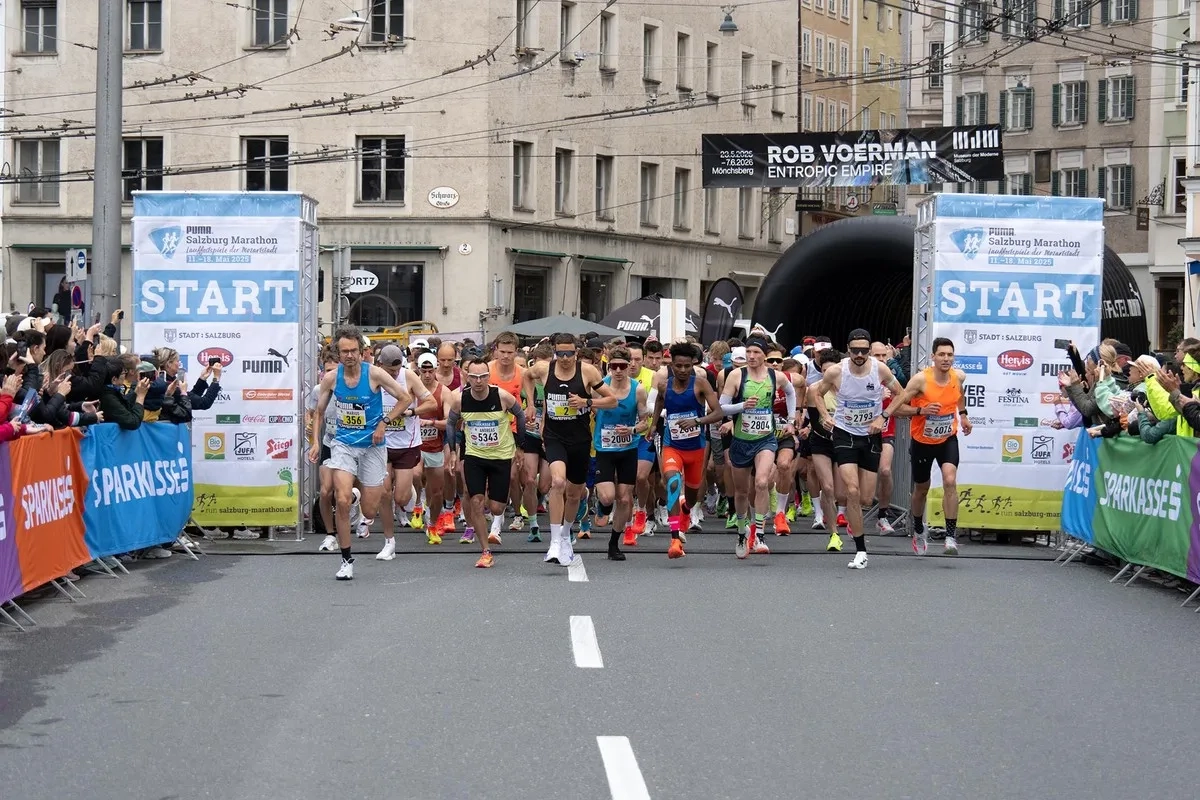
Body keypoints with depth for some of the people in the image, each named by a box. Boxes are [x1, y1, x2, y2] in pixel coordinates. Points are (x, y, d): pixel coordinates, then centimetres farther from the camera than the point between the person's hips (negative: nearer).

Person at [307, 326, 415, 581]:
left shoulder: (374, 374, -12)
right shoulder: (331, 378, -5)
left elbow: (406, 398, -3)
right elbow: (319, 412, 10)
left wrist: (384, 422, -11)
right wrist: (316, 442, 0)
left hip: (372, 445, -1)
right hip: (343, 443, 1)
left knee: (370, 512, 3)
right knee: (342, 501, -18)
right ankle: (346, 559, -3)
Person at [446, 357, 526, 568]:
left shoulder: (503, 397, -18)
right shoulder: (459, 399, -13)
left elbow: (520, 416, 2)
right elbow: (451, 423, 7)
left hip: (502, 456, -1)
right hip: (473, 456, 1)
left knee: (496, 508, -1)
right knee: (476, 501, -12)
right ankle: (486, 551, -1)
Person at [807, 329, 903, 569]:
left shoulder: (880, 369, -10)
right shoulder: (835, 372, -12)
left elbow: (900, 394, 5)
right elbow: (816, 393, 7)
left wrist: (883, 417, -6)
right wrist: (825, 415, -7)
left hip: (871, 435, 2)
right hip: (844, 433, -2)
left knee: (866, 496, 4)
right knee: (853, 491, -15)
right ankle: (861, 551, -7)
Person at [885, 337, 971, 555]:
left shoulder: (959, 376, -9)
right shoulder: (921, 380, -23)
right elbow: (896, 407, -22)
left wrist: (963, 414, 14)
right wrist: (921, 410, -35)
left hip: (948, 439, 1)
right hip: (922, 441, -1)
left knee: (950, 481, -22)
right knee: (921, 489, 15)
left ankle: (951, 536, -21)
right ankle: (918, 531, 42)